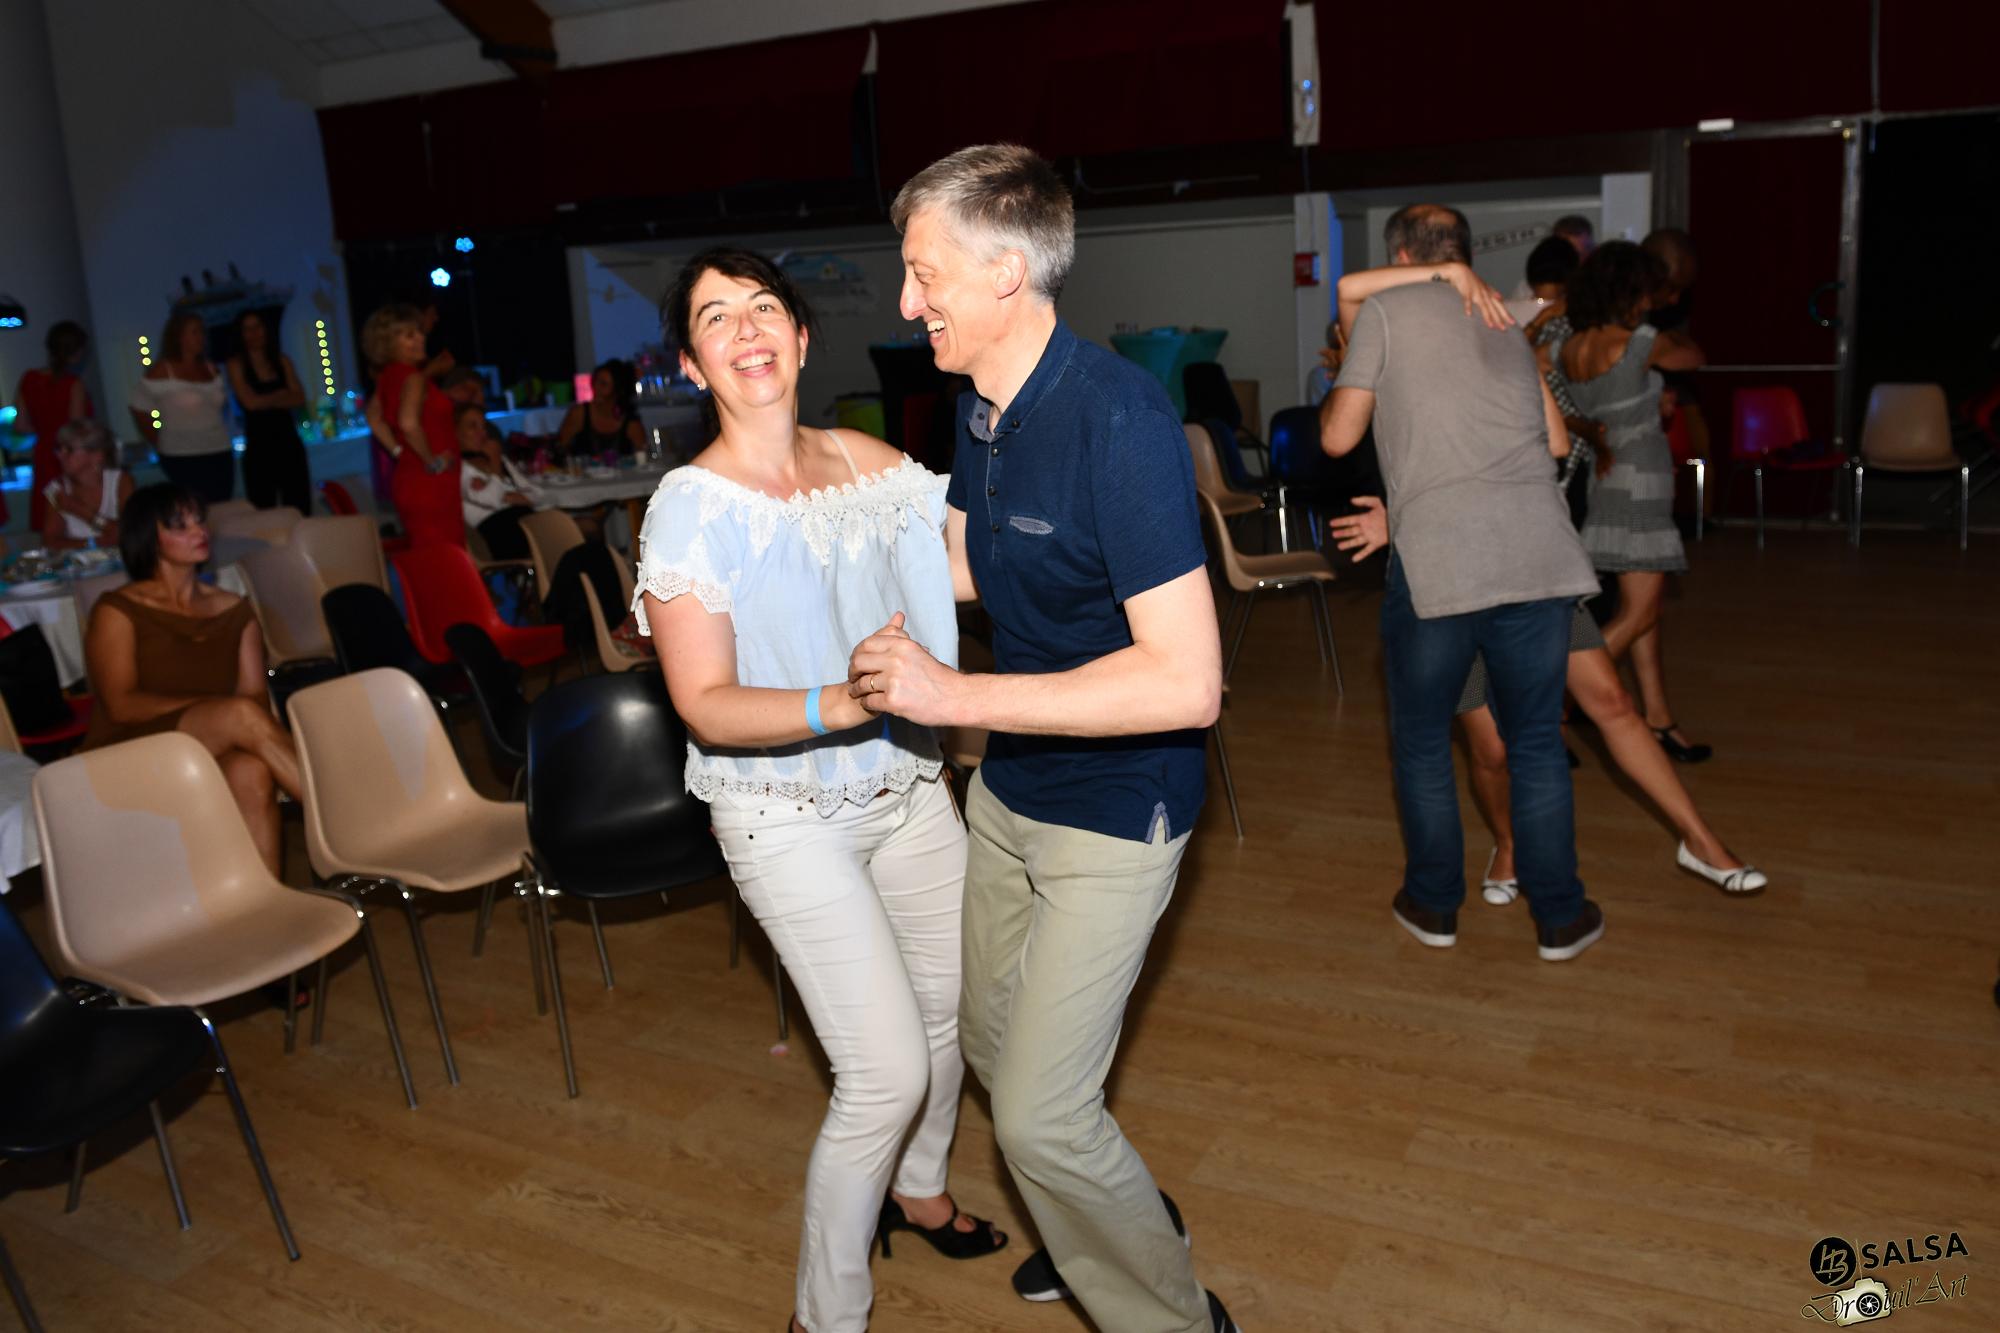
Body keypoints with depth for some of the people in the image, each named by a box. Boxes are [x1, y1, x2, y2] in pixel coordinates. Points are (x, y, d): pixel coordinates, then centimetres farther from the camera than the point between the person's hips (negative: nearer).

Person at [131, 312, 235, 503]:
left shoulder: (211, 369, 10)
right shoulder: (162, 371, -4)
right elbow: (140, 411, -1)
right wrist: (159, 445, 0)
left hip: (221, 453, 5)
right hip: (183, 459, -5)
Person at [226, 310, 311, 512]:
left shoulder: (282, 361, 12)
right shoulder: (237, 364, 2)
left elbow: (300, 399, 2)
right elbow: (250, 402, -8)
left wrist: (266, 401, -8)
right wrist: (282, 395, 4)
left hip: (289, 442, 3)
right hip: (258, 446, -3)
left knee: (300, 509, 0)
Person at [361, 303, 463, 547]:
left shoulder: (387, 377, 11)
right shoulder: (413, 376, -14)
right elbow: (409, 423, -29)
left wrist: (398, 451, 15)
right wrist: (432, 461, -17)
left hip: (407, 479, 9)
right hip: (431, 485, -9)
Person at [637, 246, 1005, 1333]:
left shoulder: (869, 462, 1)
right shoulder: (691, 507, -14)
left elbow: (959, 571, 11)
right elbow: (707, 708, -19)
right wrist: (843, 702, -33)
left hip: (906, 784, 6)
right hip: (787, 815, -6)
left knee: (953, 1006, 17)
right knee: (887, 1069, -8)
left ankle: (915, 1190, 48)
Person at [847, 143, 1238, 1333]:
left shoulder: (1119, 419, -27)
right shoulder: (985, 408, 0)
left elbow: (1187, 682, -32)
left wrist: (954, 694, -30)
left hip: (1116, 807, -9)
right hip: (1011, 788, 9)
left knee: (1039, 1111, -3)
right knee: (993, 1036, 22)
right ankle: (1117, 1223, 49)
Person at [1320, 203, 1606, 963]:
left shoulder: (1383, 311, 7)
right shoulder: (1503, 322, 21)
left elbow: (1338, 438, 6)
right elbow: (1557, 441, 22)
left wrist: (1345, 370, 25)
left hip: (1435, 560, -4)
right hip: (1538, 553, 4)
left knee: (1421, 742, 14)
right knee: (1536, 742, 14)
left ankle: (1434, 905, 24)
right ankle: (1560, 917, 21)